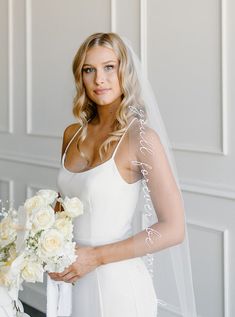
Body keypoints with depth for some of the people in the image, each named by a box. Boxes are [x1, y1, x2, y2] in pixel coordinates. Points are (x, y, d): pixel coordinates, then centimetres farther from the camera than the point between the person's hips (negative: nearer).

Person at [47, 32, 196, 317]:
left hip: (117, 285, -5)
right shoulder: (72, 134, 3)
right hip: (71, 281, 5)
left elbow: (173, 229, -16)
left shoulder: (141, 138, -14)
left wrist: (96, 256, -16)